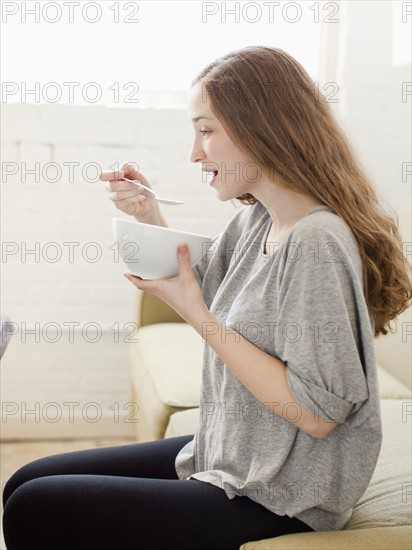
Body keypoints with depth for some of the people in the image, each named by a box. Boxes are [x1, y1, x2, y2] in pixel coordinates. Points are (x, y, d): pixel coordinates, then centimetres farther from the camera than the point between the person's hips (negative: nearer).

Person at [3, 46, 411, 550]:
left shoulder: (317, 243, -25)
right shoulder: (252, 221, 3)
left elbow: (317, 412, -25)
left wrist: (198, 316, -23)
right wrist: (151, 220, -1)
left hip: (276, 504, -9)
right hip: (227, 458, 9)